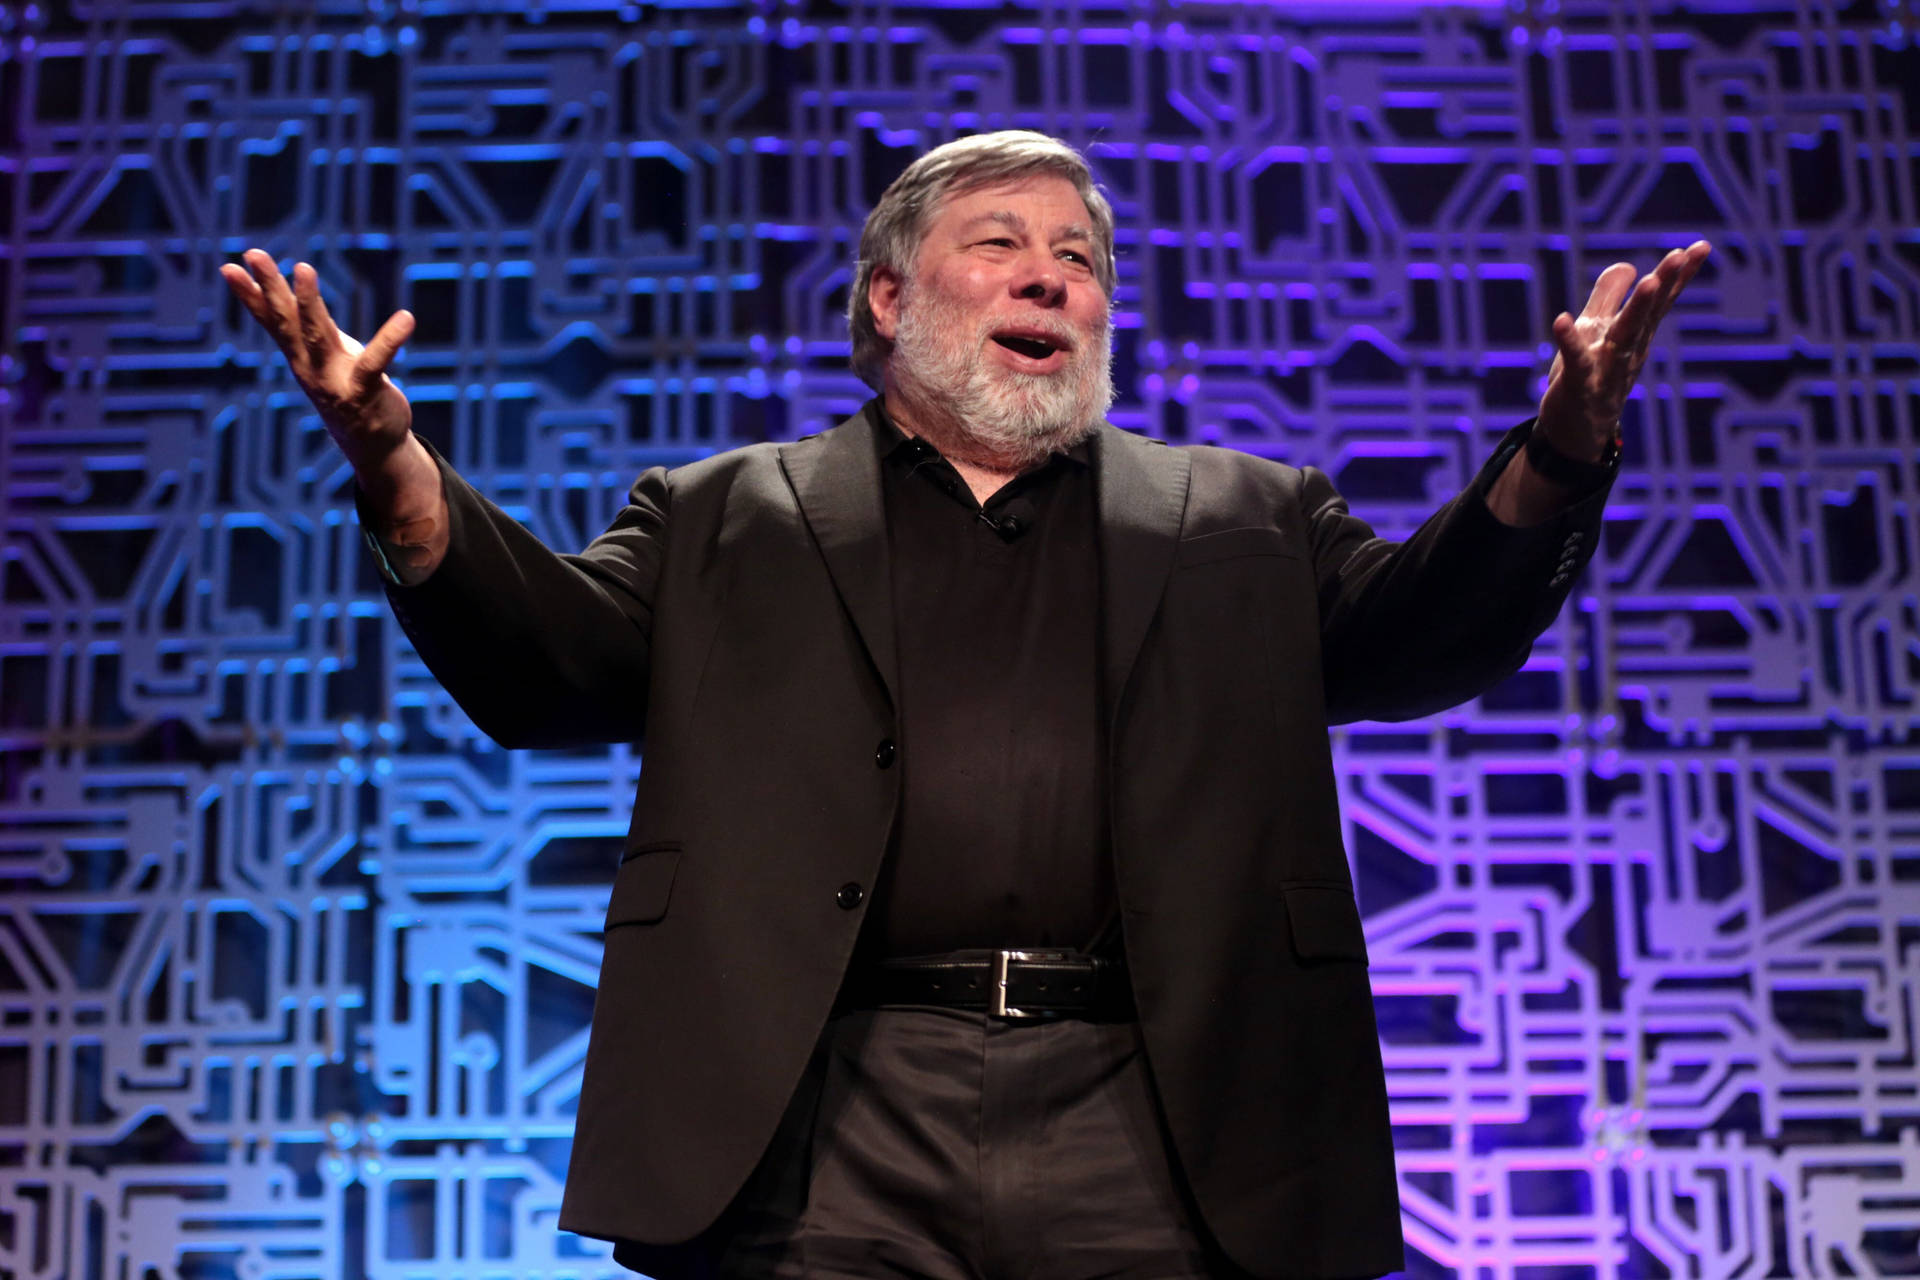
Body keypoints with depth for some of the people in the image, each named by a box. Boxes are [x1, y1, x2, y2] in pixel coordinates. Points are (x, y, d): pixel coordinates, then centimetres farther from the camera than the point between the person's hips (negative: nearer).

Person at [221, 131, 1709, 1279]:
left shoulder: (1239, 519, 20)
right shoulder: (725, 515, 18)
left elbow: (1417, 633, 8)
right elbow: (551, 668, 6)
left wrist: (1561, 448, -10)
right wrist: (395, 461, -11)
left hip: (1143, 1132, 1)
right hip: (827, 1138, -1)